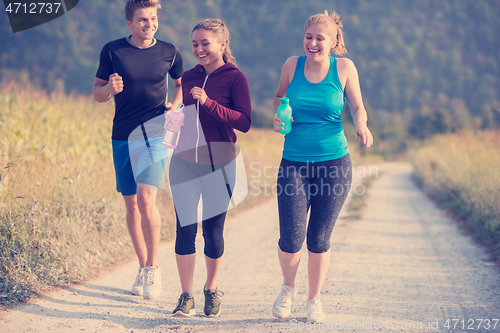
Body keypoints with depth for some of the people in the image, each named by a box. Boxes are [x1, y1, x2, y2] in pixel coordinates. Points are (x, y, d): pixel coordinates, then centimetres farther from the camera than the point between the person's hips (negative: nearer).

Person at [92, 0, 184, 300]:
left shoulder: (169, 53, 3)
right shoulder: (113, 51, 1)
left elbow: (182, 83, 21)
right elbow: (97, 93, 7)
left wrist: (175, 105, 2)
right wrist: (110, 88, -15)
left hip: (156, 134, -2)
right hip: (123, 136, 2)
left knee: (146, 198, -18)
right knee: (131, 204, 8)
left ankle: (153, 267, -5)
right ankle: (143, 268, 22)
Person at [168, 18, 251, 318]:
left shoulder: (235, 78, -5)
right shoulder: (189, 77, 9)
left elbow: (245, 122, -14)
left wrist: (209, 103, -21)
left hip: (219, 165, -3)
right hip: (185, 163, 3)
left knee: (213, 230, 5)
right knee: (185, 228, -2)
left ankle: (212, 290, 27)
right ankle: (187, 297, 8)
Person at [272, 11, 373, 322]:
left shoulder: (344, 67, 0)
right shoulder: (293, 65, 2)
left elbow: (357, 107, 10)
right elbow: (279, 96, 19)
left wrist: (362, 126, -12)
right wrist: (278, 116, -2)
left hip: (334, 164, 0)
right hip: (294, 163, 0)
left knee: (319, 239, 4)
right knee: (291, 238, -9)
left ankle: (314, 300, 26)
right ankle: (288, 288, 23)